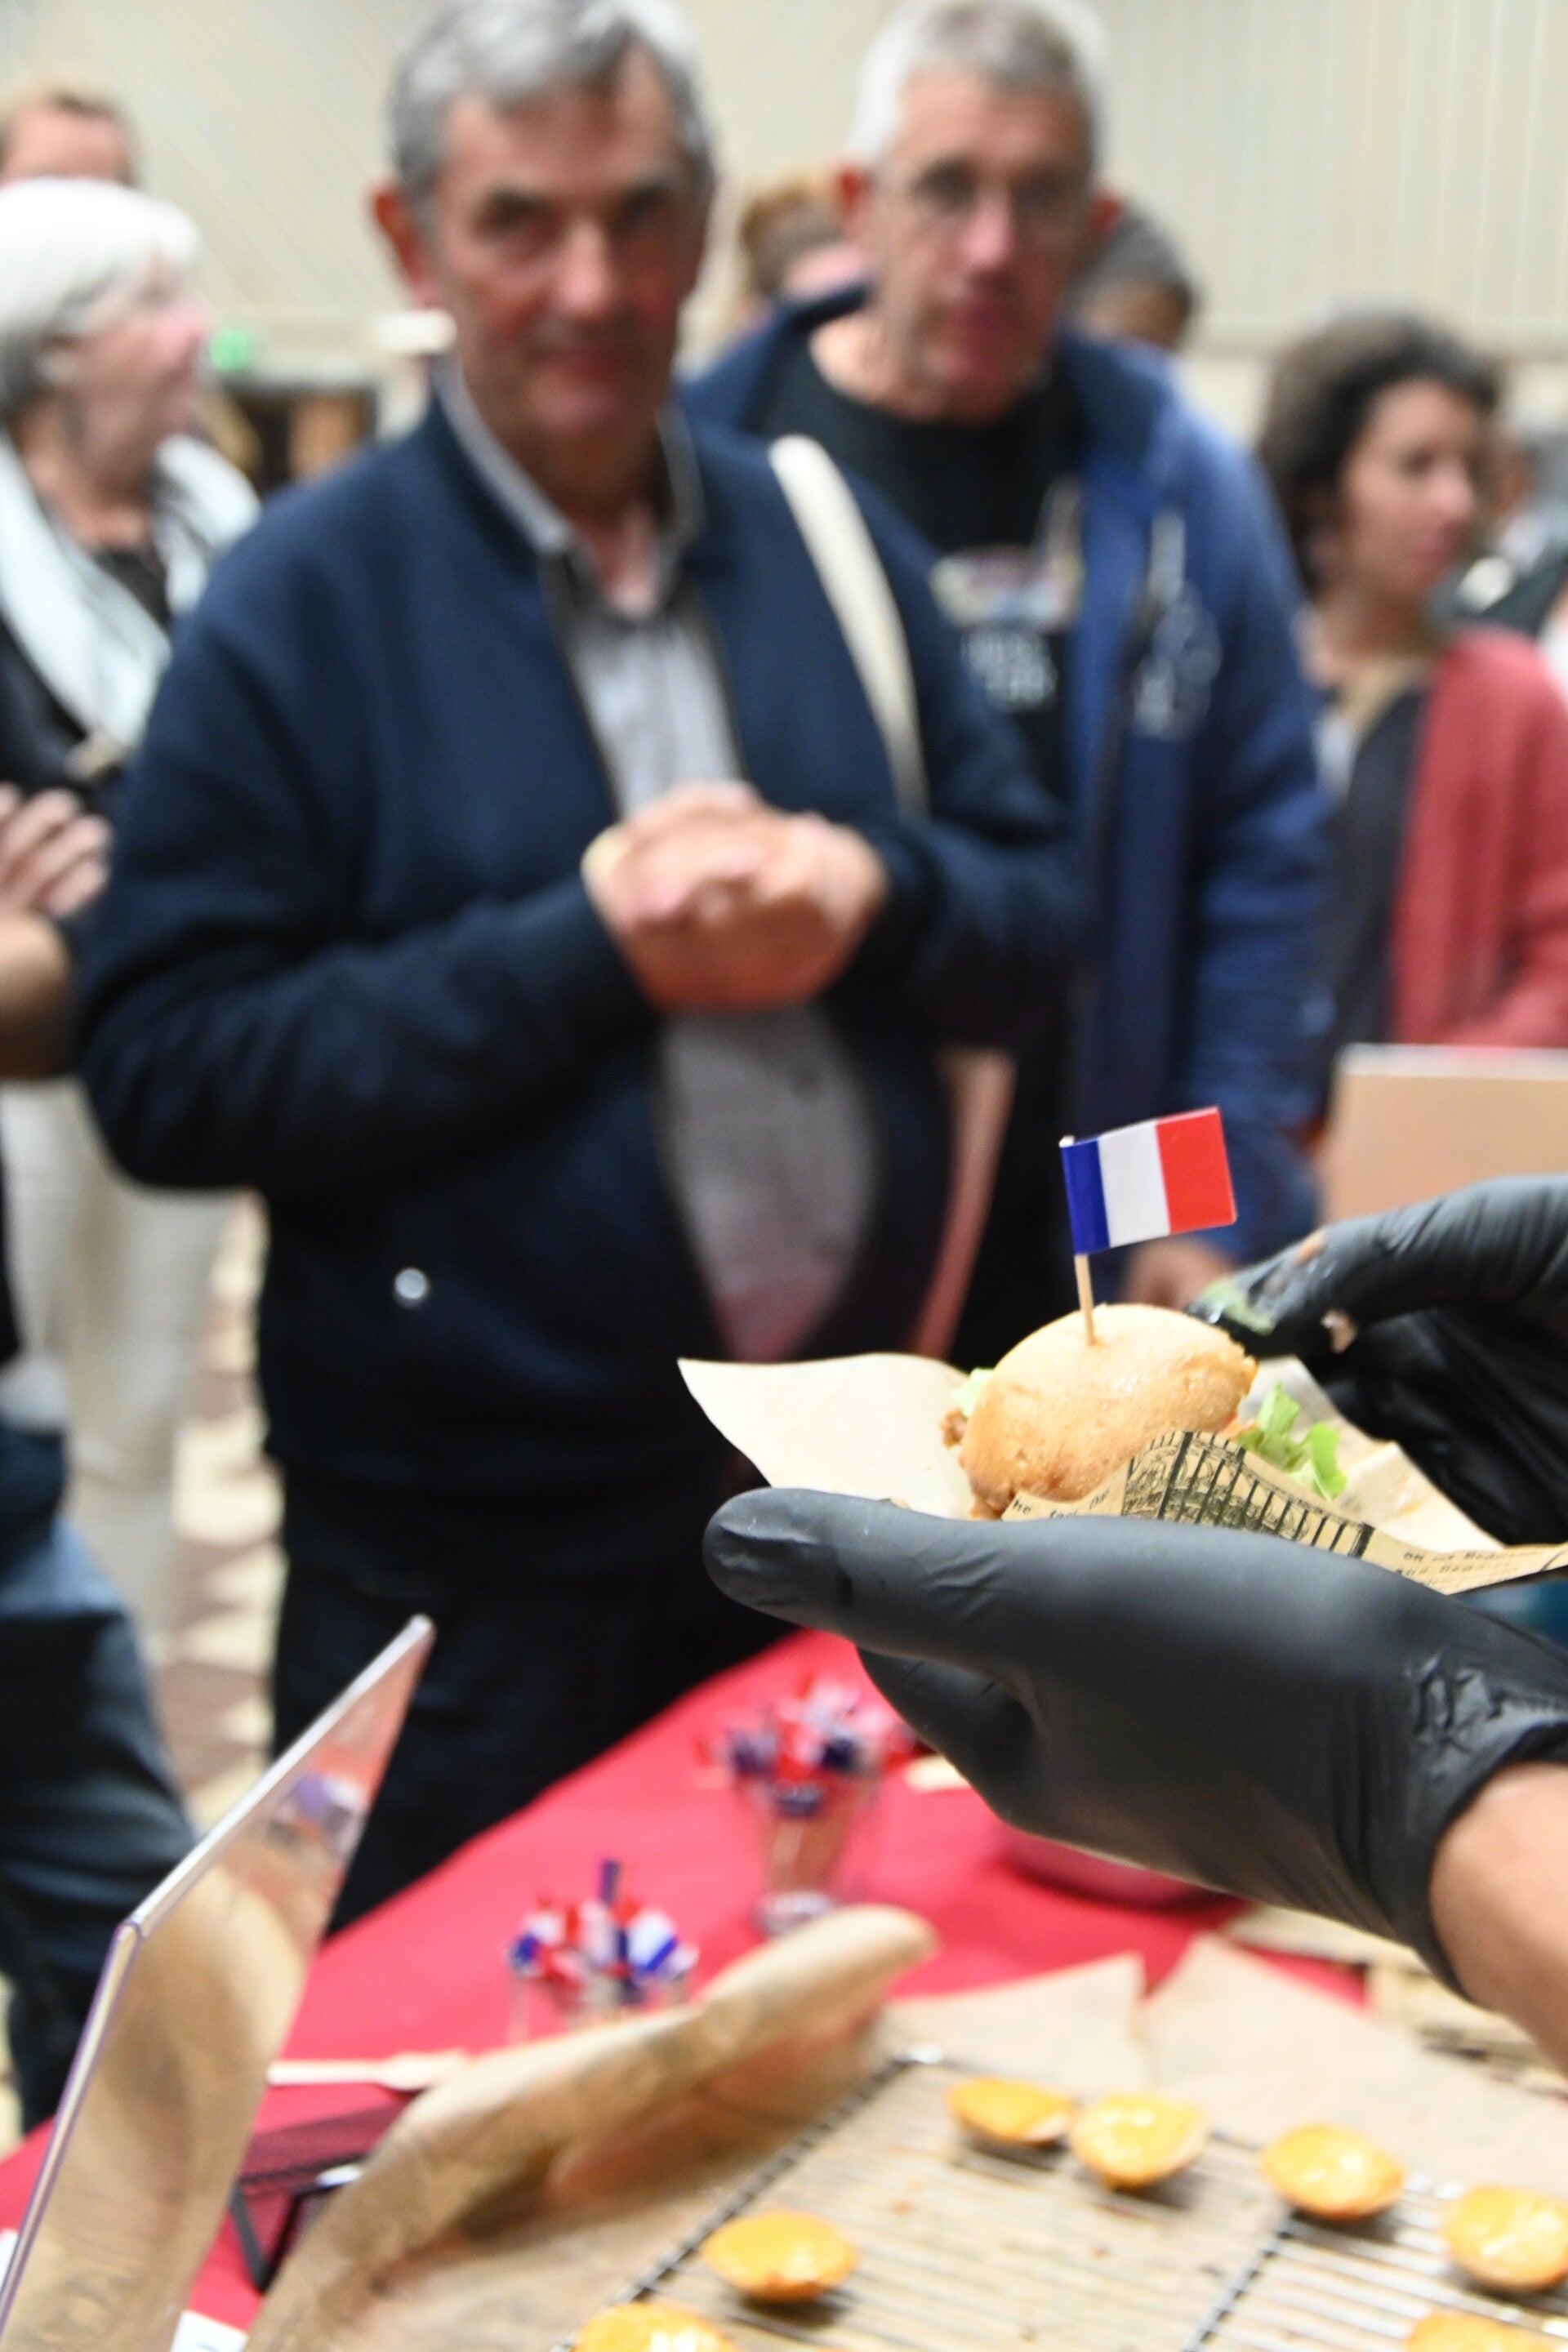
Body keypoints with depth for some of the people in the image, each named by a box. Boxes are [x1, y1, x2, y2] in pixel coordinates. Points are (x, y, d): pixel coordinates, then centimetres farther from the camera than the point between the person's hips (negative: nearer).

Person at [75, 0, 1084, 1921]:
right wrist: (582, 952, -21)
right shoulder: (302, 603, -9)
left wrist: (869, 889, -14)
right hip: (475, 1576, -4)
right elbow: (161, 1072, -15)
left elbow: (1040, 914, 8)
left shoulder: (825, 540, 5)